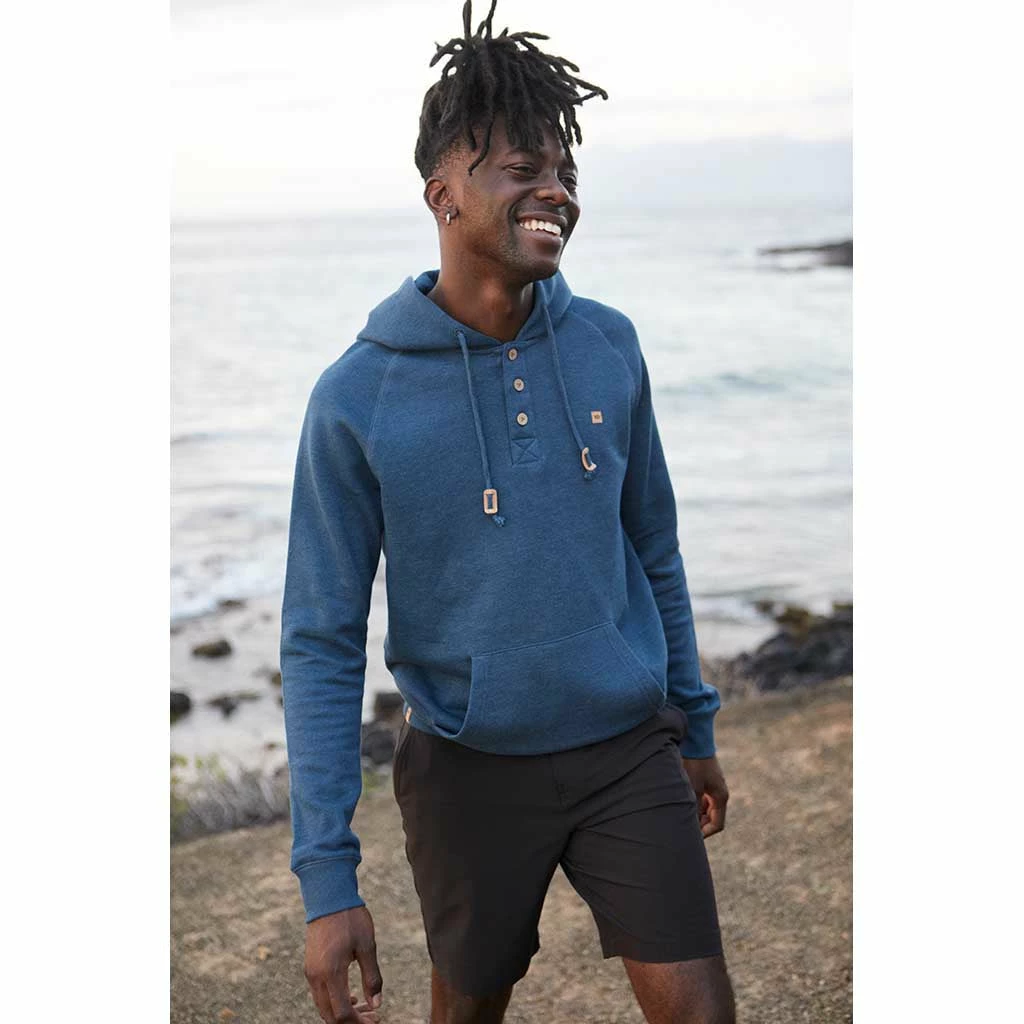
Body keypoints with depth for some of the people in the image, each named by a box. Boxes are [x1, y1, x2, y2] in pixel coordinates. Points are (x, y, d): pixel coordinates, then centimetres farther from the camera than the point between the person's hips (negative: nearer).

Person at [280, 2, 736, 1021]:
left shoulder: (609, 345, -5)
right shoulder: (357, 395, -14)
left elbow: (653, 547, 8)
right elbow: (321, 642, -11)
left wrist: (695, 726, 13)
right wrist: (326, 878, -15)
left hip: (629, 750, 2)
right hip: (469, 770, -1)